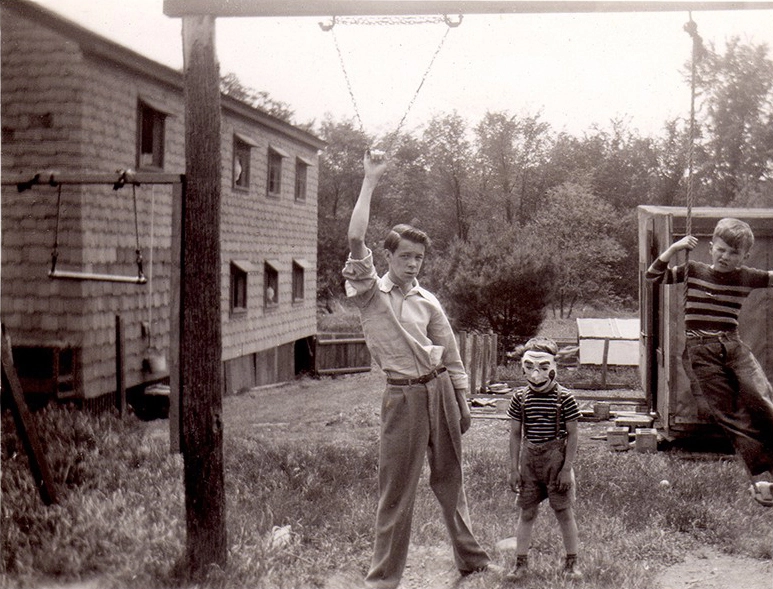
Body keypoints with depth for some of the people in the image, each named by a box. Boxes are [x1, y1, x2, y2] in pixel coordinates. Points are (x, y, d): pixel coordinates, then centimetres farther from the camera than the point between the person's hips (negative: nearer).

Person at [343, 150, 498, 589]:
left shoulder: (428, 302, 9)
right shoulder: (371, 293, -2)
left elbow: (452, 355, 15)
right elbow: (356, 240, -15)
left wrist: (462, 402, 13)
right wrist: (371, 181, -13)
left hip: (440, 389, 4)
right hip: (403, 396, -3)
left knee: (450, 478, 15)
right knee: (397, 486, 1)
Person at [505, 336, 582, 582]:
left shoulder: (564, 398, -7)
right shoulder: (520, 397, 1)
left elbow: (572, 435, -4)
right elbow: (515, 434, 7)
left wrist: (567, 469, -7)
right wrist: (514, 468, 5)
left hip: (556, 458, -2)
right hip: (529, 458, 3)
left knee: (564, 512, 5)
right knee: (527, 512, 8)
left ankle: (571, 562, 20)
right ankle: (521, 563, 17)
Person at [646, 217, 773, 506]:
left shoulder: (747, 277, 7)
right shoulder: (693, 271, 5)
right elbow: (654, 275, 6)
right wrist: (673, 249, -5)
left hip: (733, 345, 1)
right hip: (702, 352, -1)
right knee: (731, 415, -5)